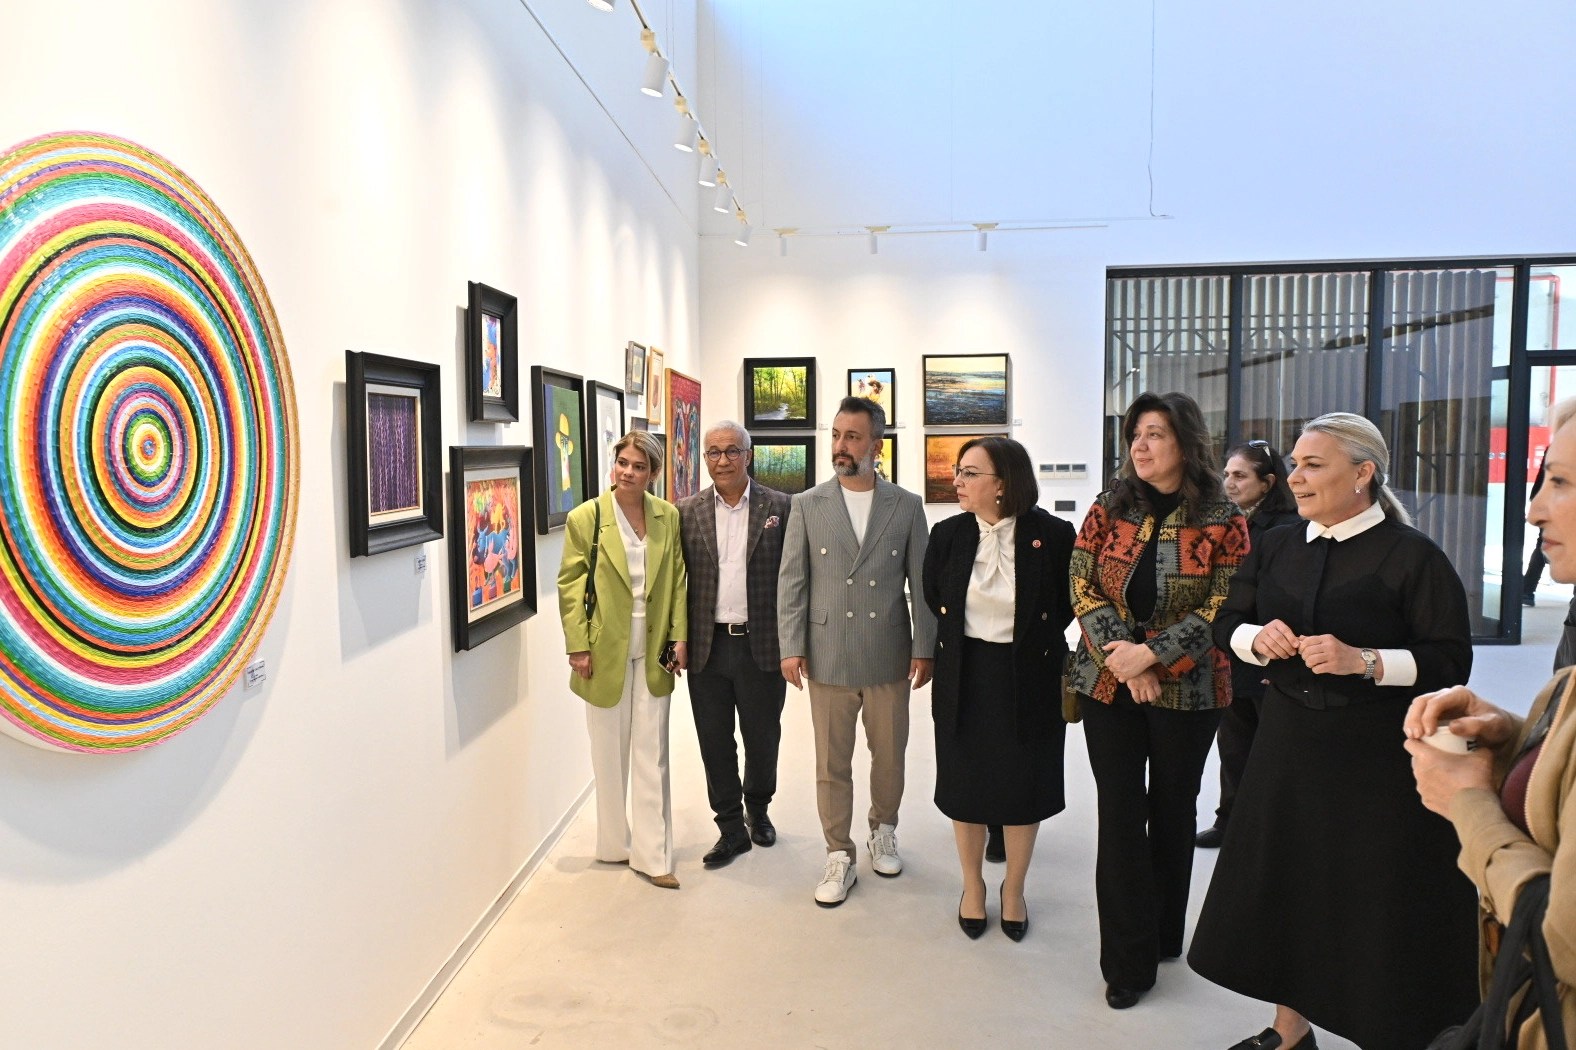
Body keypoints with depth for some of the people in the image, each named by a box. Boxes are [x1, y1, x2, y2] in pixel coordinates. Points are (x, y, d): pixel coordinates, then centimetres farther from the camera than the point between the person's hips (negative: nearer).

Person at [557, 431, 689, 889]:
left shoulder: (668, 517, 2)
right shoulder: (585, 518, -5)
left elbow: (679, 581, 6)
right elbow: (570, 587, -4)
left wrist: (680, 636, -2)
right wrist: (578, 647, -9)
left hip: (653, 652, 2)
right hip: (605, 651, -2)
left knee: (652, 753, 5)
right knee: (610, 753, 11)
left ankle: (652, 854, 13)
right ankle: (614, 844, 27)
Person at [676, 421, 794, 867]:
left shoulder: (779, 507, -1)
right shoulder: (687, 511, 4)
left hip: (762, 646, -1)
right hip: (707, 647, 1)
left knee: (762, 737, 12)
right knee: (715, 742, 9)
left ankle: (758, 810, 37)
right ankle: (731, 828, 24)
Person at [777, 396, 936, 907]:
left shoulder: (907, 506, 1)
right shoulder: (807, 505, 1)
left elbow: (922, 581, 2)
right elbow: (791, 581, 2)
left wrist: (924, 648, -1)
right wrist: (791, 647, -4)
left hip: (889, 657, 0)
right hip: (828, 658, 0)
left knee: (889, 757, 14)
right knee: (832, 765, 7)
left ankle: (882, 832, 37)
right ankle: (839, 857, 22)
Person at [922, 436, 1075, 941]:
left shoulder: (1053, 535, -14)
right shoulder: (948, 534, -5)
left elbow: (1069, 602, 1)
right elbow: (932, 595, 13)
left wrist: (1035, 641, 3)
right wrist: (962, 638, 10)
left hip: (1029, 679, -2)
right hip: (964, 678, 2)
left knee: (1024, 786, 11)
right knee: (966, 784, 13)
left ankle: (1014, 889, 34)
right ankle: (972, 887, 35)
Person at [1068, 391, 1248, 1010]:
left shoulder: (1223, 521, -5)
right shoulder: (1108, 508, 2)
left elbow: (1223, 609, -10)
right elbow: (1082, 587, -2)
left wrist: (1151, 655, -18)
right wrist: (1121, 655, -14)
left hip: (1187, 689, -1)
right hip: (1108, 683, 1)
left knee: (1173, 812, 13)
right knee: (1120, 815, 2)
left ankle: (1164, 935, 32)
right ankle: (1129, 961, 11)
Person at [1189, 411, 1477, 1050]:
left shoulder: (1412, 555, -10)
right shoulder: (1277, 548, 7)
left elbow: (1451, 661, -11)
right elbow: (1227, 624, 12)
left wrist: (1364, 661, -24)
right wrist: (1257, 637, -9)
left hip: (1378, 757, -5)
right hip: (1288, 742, 6)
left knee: (1375, 899, 3)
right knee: (1279, 880, 14)